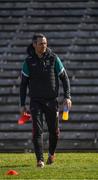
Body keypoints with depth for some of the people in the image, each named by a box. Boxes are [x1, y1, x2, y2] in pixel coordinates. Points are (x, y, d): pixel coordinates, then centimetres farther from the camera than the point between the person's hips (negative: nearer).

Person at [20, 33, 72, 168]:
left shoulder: (53, 58, -2)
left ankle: (51, 153, 34)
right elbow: (23, 83, 4)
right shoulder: (29, 61, -2)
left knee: (54, 131, 8)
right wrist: (22, 105, 0)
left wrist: (67, 96, -7)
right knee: (37, 130, -11)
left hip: (51, 100, 1)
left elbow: (64, 77, 4)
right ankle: (40, 160, -12)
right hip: (35, 101, -1)